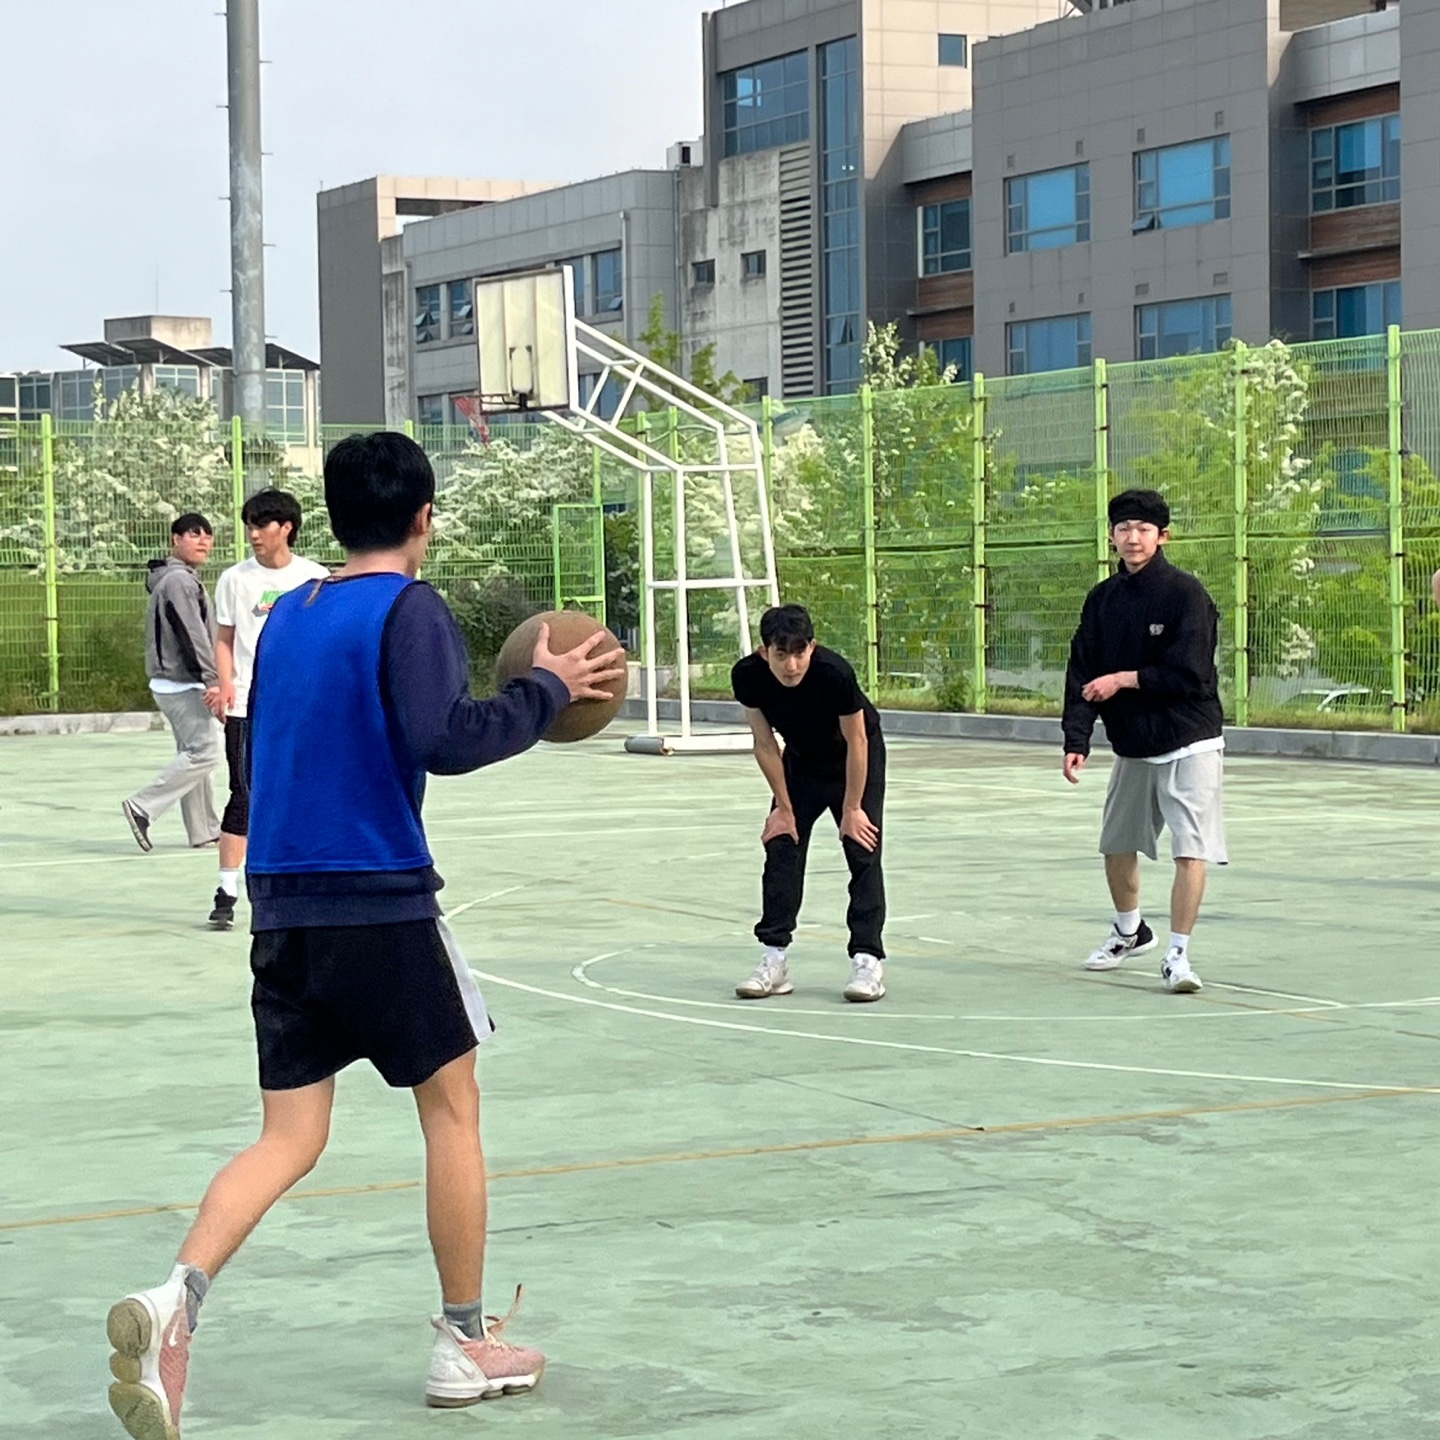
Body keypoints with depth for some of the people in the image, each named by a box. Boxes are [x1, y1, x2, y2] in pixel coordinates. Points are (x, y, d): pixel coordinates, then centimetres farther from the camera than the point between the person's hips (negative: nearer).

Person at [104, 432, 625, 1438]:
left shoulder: (286, 614, 15)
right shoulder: (410, 609, -7)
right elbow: (444, 739, -21)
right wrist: (548, 691, -8)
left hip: (281, 907, 6)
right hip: (381, 902, -6)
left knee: (290, 1138, 5)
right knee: (453, 1106, 11)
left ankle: (178, 1297, -20)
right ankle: (465, 1345, 17)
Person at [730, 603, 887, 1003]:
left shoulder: (834, 673, -37)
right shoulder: (747, 676, -27)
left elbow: (856, 742, -23)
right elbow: (765, 744, -13)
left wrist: (851, 809, -16)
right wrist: (784, 808, -7)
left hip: (855, 759, -3)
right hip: (801, 759, 4)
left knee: (863, 851, -10)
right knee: (781, 846, -3)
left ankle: (868, 959, -7)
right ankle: (774, 961, 2)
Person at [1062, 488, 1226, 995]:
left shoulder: (1185, 593, -13)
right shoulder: (1103, 599, 4)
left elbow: (1188, 674, -19)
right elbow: (1083, 675, 1)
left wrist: (1125, 679, -16)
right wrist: (1076, 741, -9)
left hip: (1188, 743, -6)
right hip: (1132, 746, 6)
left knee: (1190, 850, -13)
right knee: (1116, 845, 18)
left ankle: (1178, 954, -6)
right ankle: (1129, 931, 41)